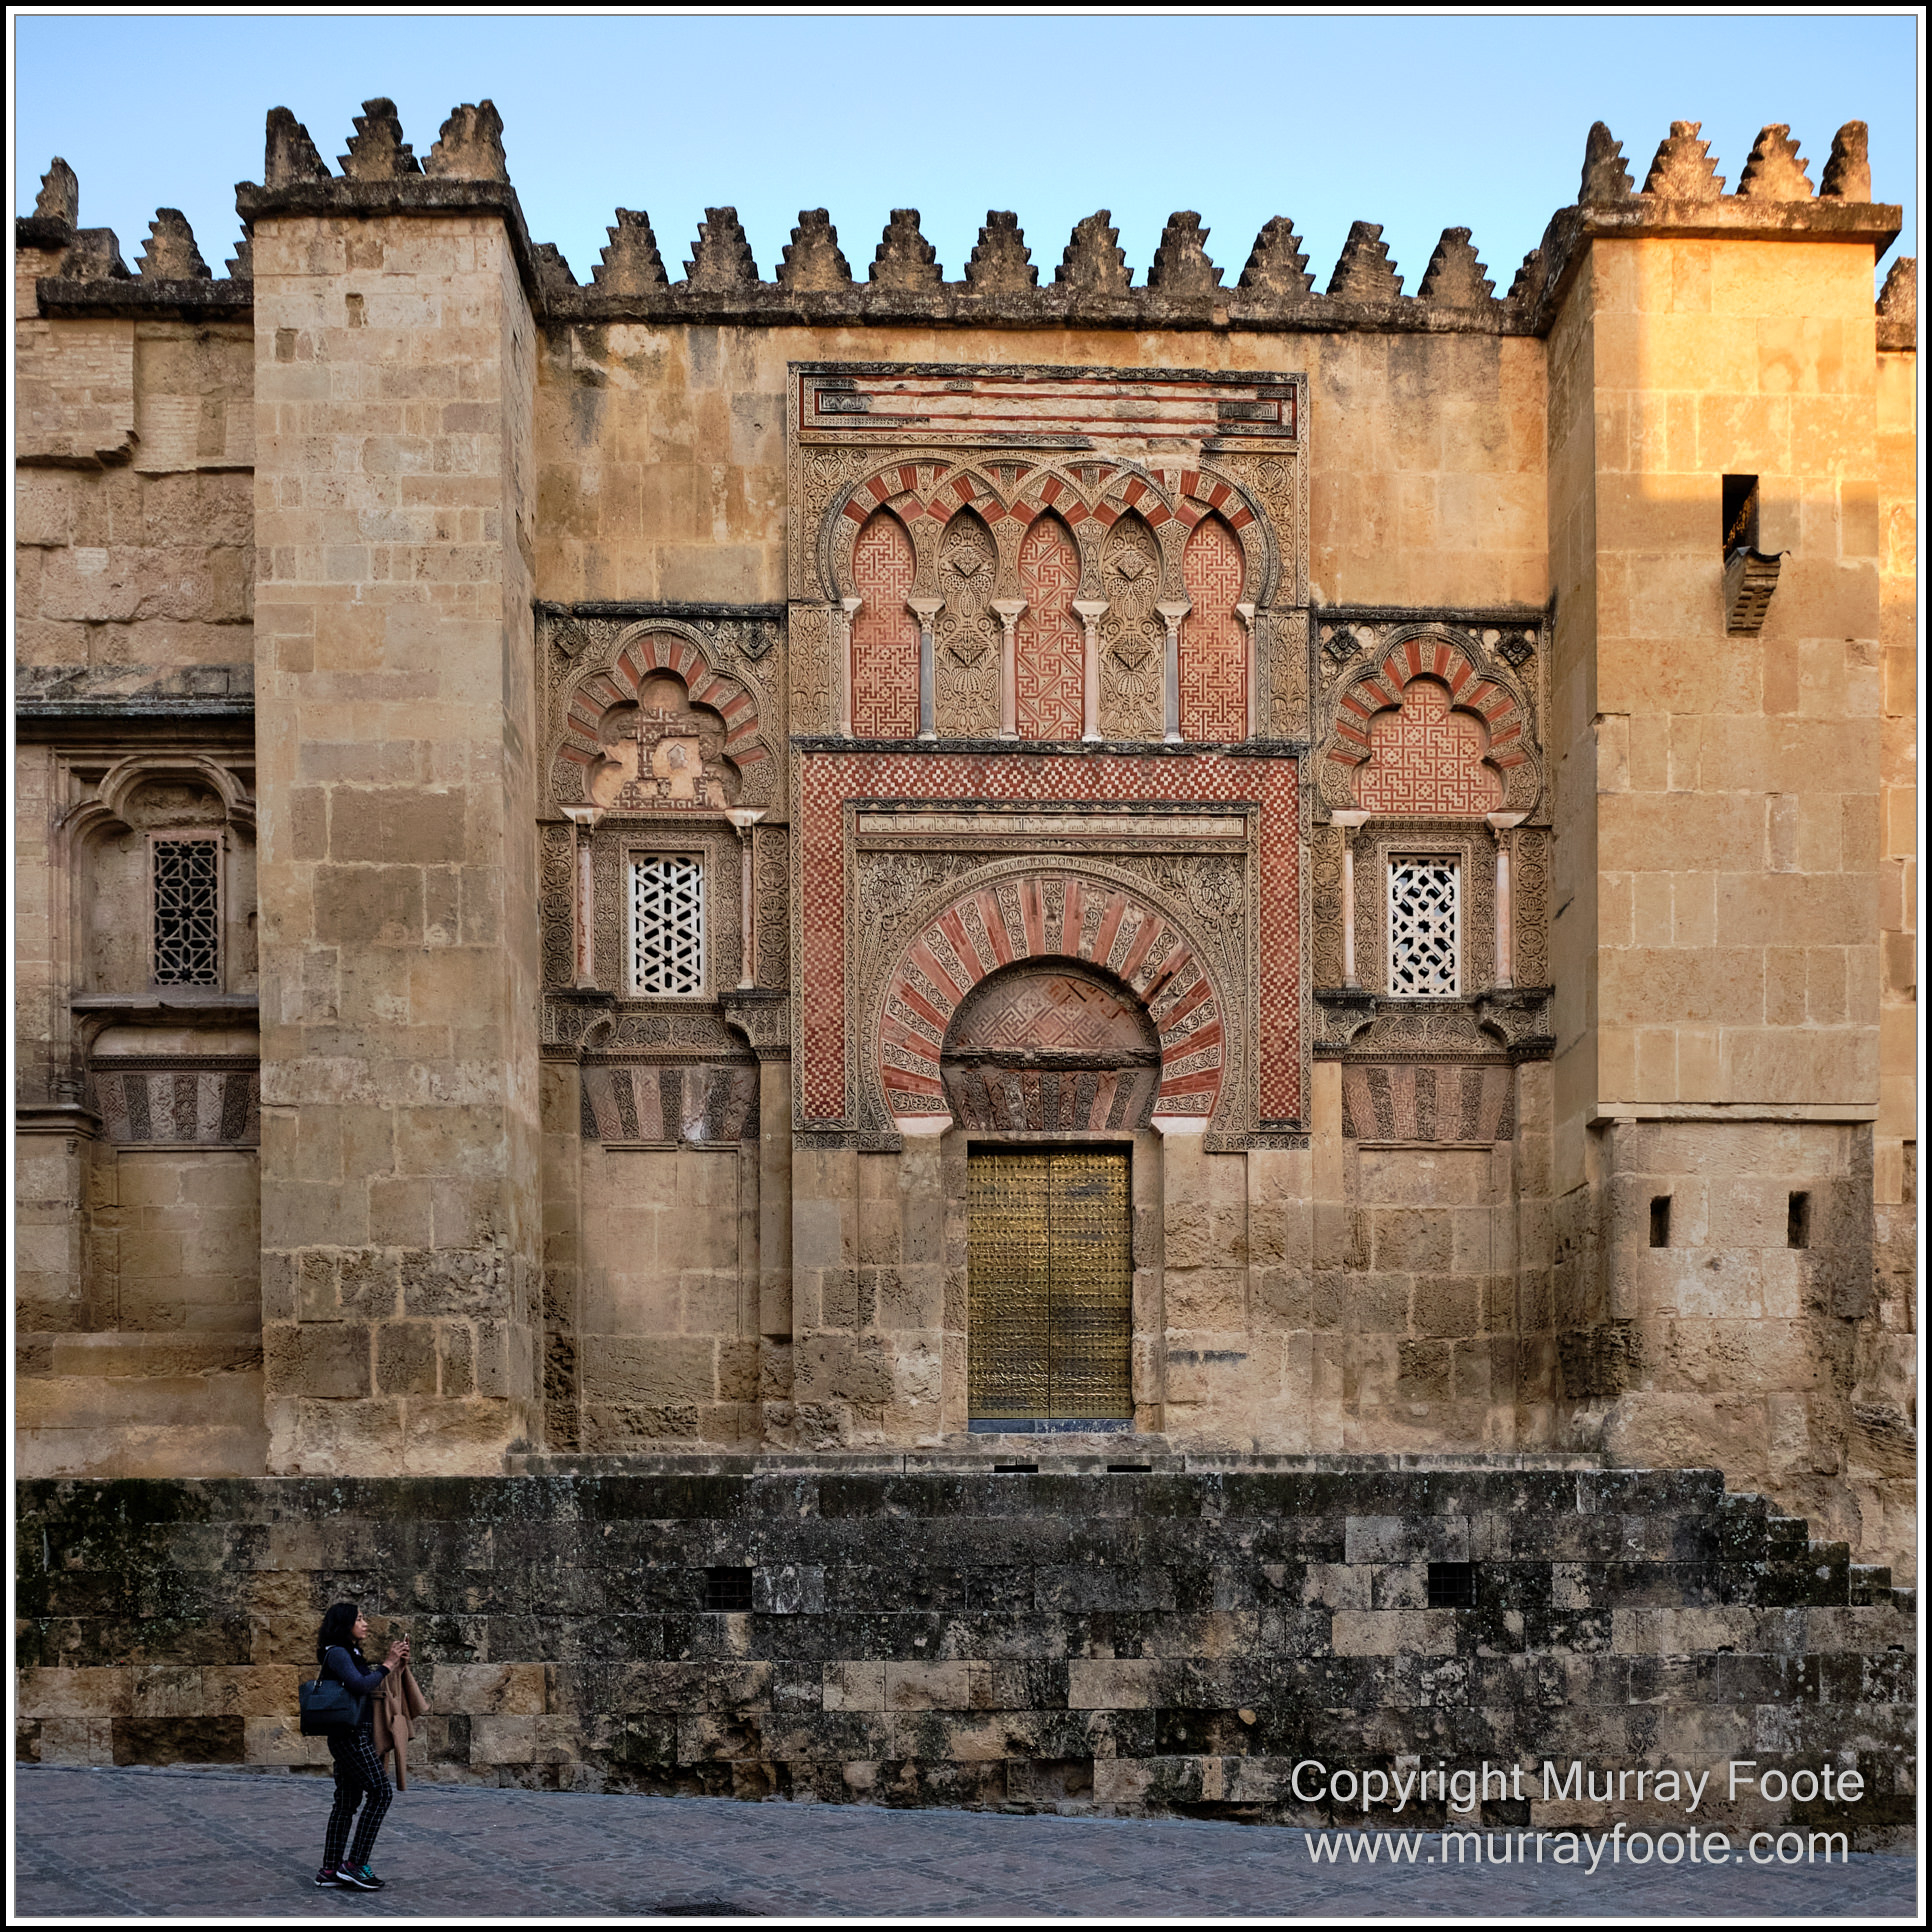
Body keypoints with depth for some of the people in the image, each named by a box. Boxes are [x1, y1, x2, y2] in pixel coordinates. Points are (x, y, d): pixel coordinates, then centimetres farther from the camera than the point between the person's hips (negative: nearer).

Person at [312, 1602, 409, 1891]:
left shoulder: (349, 1654, 18)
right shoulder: (337, 1653, -12)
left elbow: (370, 1687, 20)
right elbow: (361, 1686, -23)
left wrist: (396, 1662, 10)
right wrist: (387, 1664, -16)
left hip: (355, 1735, 10)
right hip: (351, 1735, -10)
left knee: (347, 1801, 10)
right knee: (380, 1792, -10)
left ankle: (330, 1870, 12)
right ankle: (354, 1864, -10)